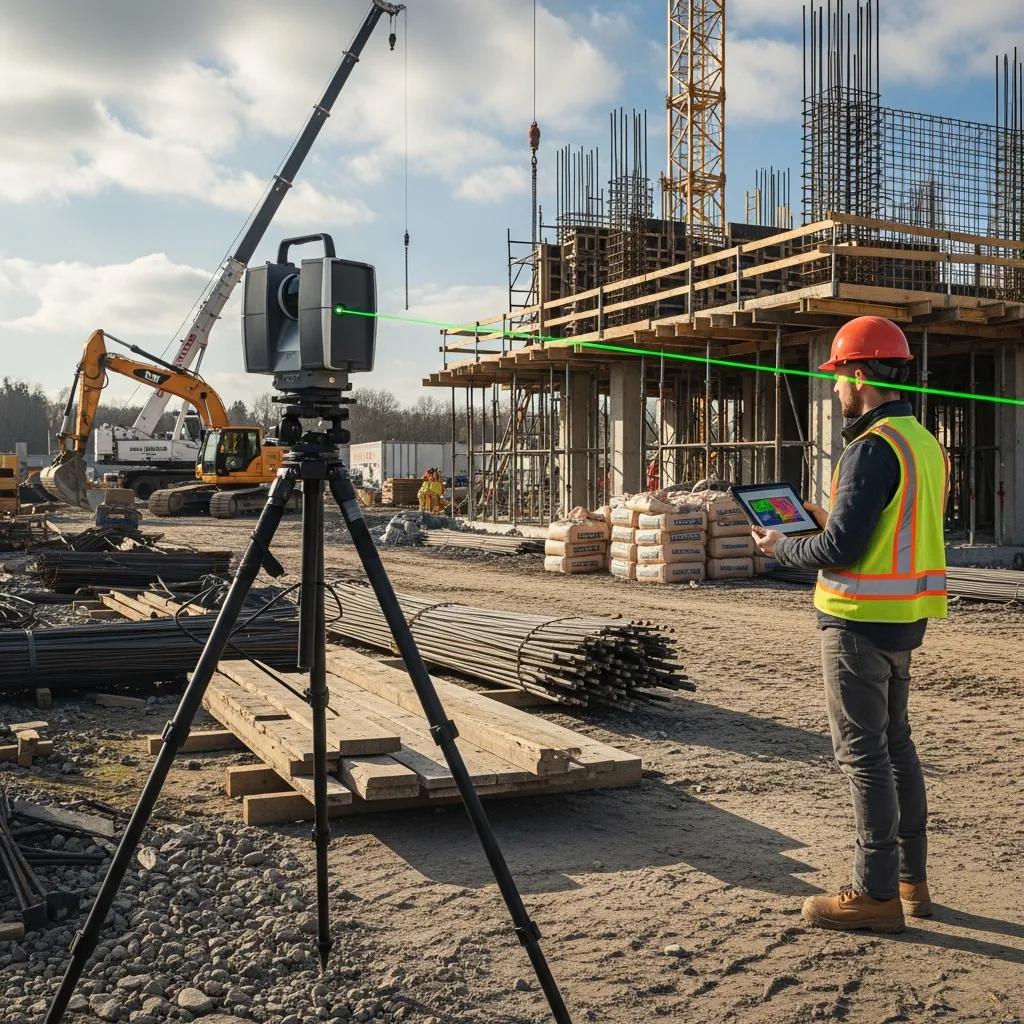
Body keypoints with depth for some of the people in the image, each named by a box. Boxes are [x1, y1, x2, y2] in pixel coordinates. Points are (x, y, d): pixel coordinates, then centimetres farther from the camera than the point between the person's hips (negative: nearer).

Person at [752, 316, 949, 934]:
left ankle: (876, 893, 6)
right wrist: (827, 522, 17)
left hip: (863, 622, -10)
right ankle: (911, 881, 27)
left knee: (864, 753, -2)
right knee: (895, 744, 17)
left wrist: (782, 547, -5)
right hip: (906, 618, 10)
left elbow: (842, 550, -22)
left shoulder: (873, 448, -19)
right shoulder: (925, 443, 12)